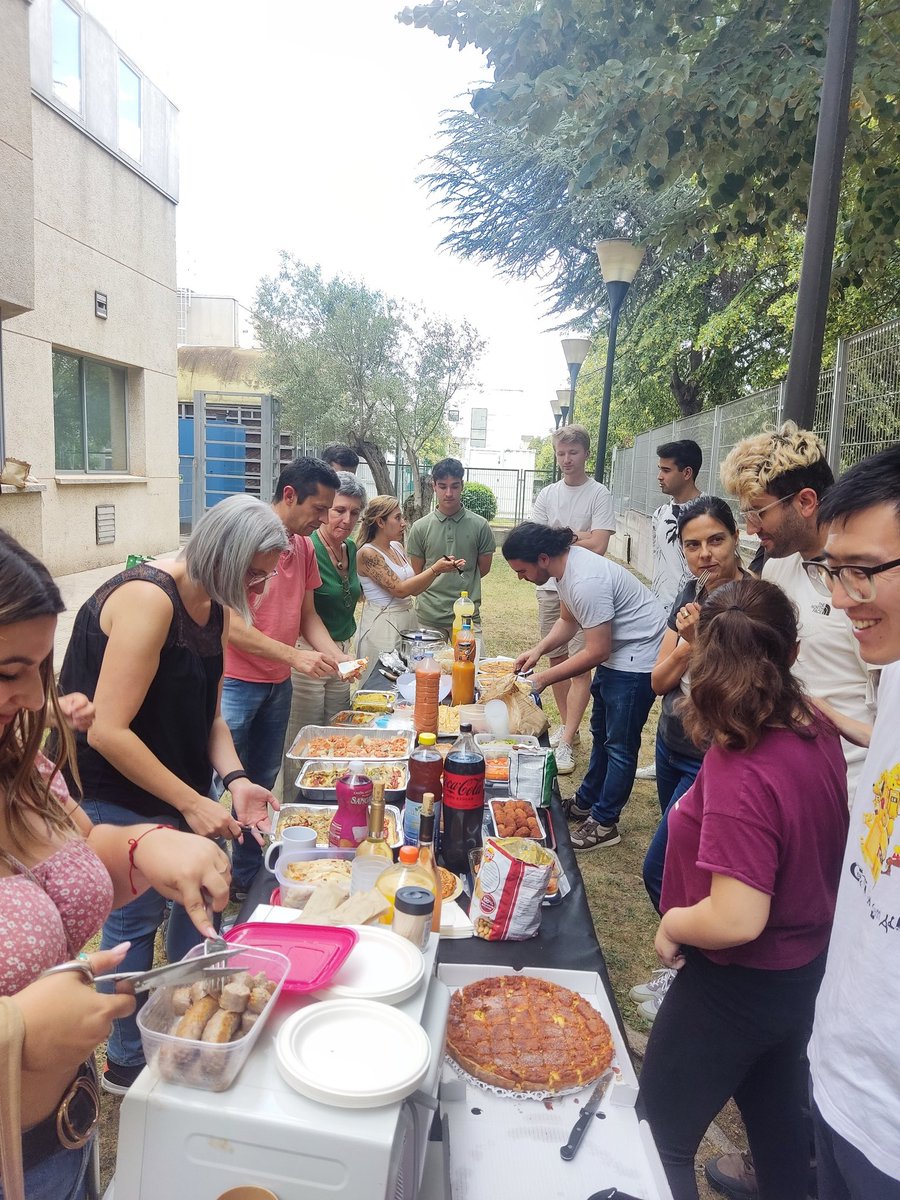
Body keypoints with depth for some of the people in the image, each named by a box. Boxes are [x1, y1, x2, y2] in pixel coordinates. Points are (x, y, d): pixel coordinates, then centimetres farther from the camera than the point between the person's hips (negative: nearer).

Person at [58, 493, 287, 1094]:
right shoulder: (148, 598, -27)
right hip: (117, 796, -8)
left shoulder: (214, 605, 1)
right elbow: (107, 732, -29)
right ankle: (127, 1062, 28)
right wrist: (191, 803, -25)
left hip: (177, 784, 9)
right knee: (137, 916, 5)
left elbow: (209, 713, 4)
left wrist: (236, 780, -12)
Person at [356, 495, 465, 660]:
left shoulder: (397, 547, 8)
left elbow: (415, 589, 8)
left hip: (409, 619, 7)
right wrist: (435, 569, -18)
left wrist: (443, 567, -3)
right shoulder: (367, 554, -15)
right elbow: (399, 589, -20)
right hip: (382, 626, -7)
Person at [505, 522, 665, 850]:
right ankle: (586, 802, 37)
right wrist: (538, 650, -5)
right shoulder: (565, 566, -3)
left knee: (619, 743, 0)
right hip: (617, 651, 10)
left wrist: (543, 679, -18)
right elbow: (568, 621, 12)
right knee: (601, 732, 21)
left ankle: (604, 824, 13)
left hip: (637, 658, -10)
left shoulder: (586, 582, -33)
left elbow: (597, 652, -27)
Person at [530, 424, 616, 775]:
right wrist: (575, 536, -10)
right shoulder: (547, 494, 10)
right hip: (550, 587, 6)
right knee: (557, 657, 13)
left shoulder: (599, 494, -5)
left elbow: (598, 545, -16)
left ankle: (566, 742, -4)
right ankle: (568, 726, 28)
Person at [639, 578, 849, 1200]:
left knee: (662, 1137, 13)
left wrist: (671, 924, -15)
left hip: (738, 984, -8)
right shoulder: (818, 729, -9)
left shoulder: (739, 774, -33)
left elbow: (737, 920, -34)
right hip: (804, 968, 8)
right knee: (778, 1112, 29)